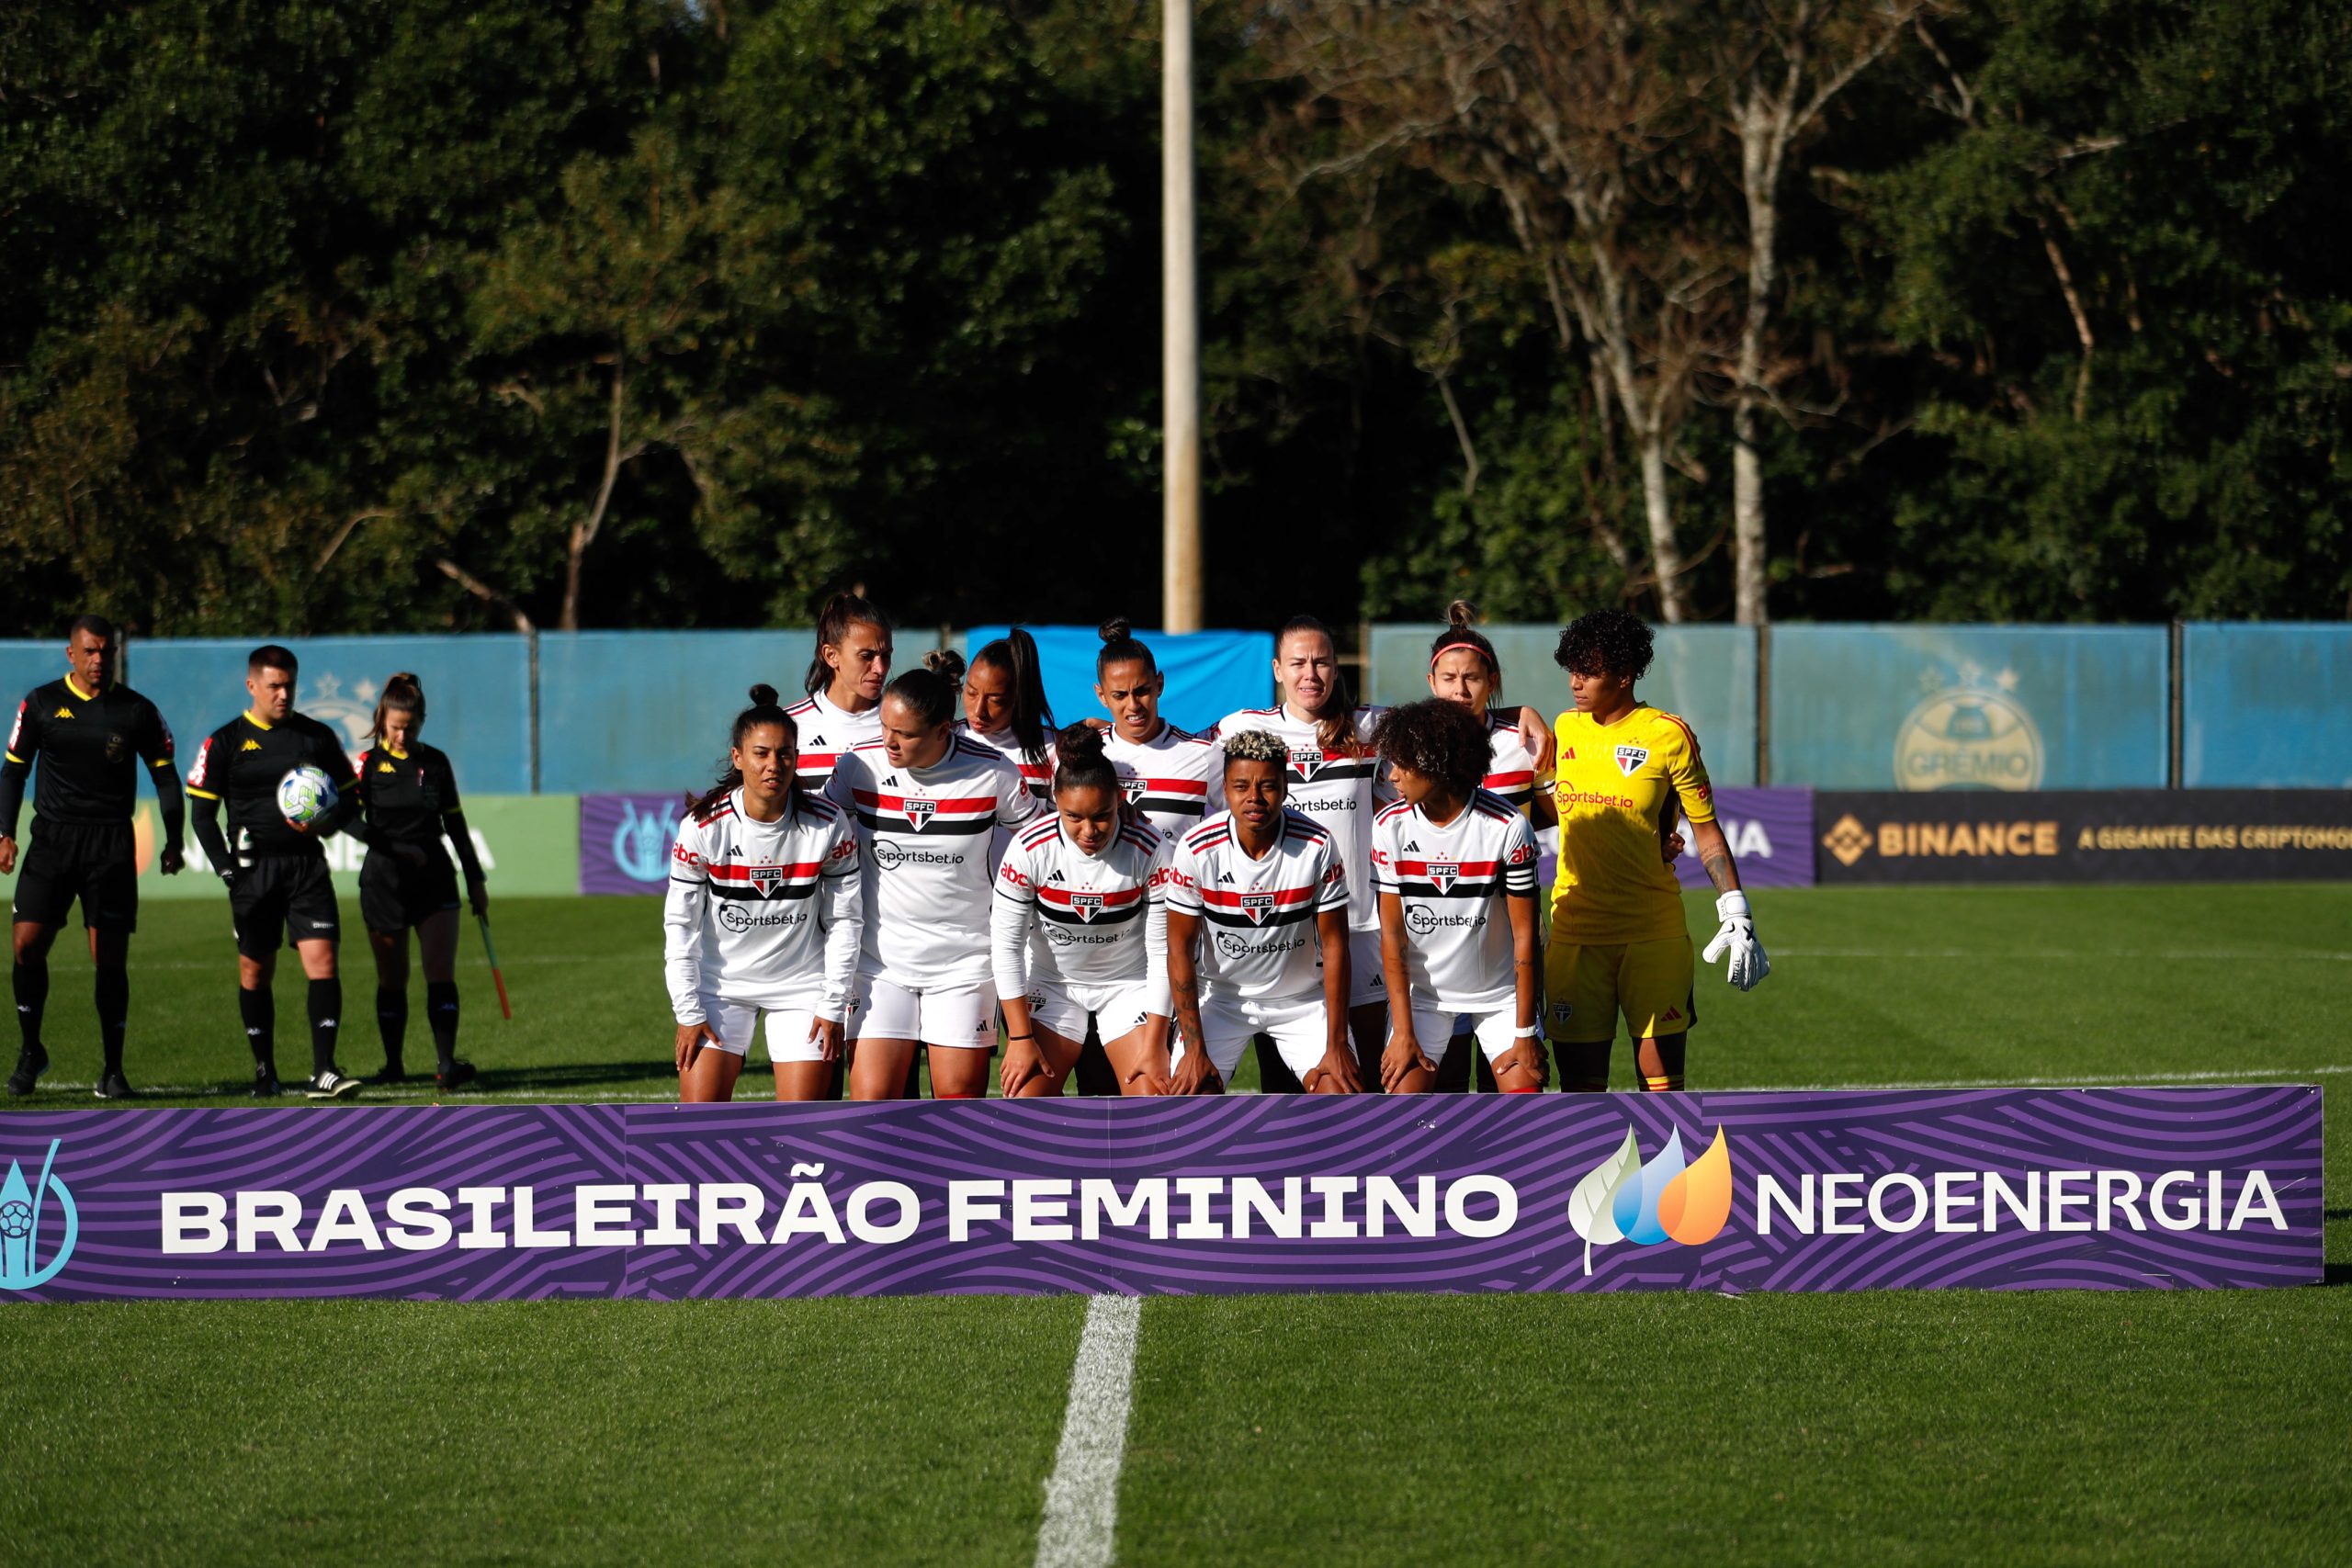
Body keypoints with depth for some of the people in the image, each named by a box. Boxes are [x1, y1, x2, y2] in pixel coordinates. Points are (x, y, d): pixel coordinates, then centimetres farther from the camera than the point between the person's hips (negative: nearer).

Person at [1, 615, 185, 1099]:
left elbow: (165, 774, 11)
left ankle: (112, 1069, 6)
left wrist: (173, 841, 4)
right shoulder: (41, 704, 4)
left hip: (112, 843, -1)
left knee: (110, 959, -3)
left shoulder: (137, 711, 3)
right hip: (52, 840, 1)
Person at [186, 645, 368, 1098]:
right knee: (255, 971, 4)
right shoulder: (225, 742, 3)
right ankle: (264, 1070, 19)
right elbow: (203, 814, 4)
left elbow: (349, 797, 14)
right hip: (254, 868, -1)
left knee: (322, 959, -13)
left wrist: (325, 824, -8)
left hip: (307, 864, 1)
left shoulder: (318, 737, 8)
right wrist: (226, 868, -8)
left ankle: (322, 1072, -15)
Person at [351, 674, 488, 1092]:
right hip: (383, 881, -2)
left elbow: (454, 822, 15)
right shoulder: (369, 763, -1)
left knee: (441, 975, -10)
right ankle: (393, 1065, 17)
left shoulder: (435, 762, 8)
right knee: (392, 981, 5)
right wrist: (395, 848, -25)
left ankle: (445, 1065, -15)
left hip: (434, 881, 2)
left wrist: (476, 878, 15)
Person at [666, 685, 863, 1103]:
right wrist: (688, 1012, -8)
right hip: (720, 984, 0)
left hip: (802, 986, 0)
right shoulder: (704, 826, -14)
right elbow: (679, 924, -7)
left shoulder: (828, 825, -12)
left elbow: (845, 920, -3)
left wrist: (833, 1005, -5)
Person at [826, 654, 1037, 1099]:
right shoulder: (861, 765, -9)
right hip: (880, 958, 0)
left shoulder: (993, 774, -11)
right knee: (872, 1099, -9)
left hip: (965, 958, 0)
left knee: (961, 1099, 1)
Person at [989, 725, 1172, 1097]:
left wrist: (1153, 1047, -16)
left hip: (1130, 983, 0)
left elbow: (1163, 951, -15)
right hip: (1051, 981, 1)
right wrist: (1020, 1038, -13)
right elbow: (1006, 944, -12)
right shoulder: (1030, 848, -21)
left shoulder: (1148, 849, -21)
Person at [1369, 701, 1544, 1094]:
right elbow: (1392, 933, -6)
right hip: (1421, 990, 1)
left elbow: (1524, 934, -11)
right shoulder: (1390, 825, -11)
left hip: (1501, 993, -1)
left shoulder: (1507, 826, -17)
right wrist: (1403, 1031, -10)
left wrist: (1525, 1033, -11)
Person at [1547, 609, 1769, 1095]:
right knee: (1581, 1083, 2)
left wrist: (1738, 918, -6)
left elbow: (1707, 832, 0)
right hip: (1575, 933, 3)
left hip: (1654, 935, -3)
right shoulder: (1565, 729, 9)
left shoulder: (1668, 735, -4)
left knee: (1663, 1084, -3)